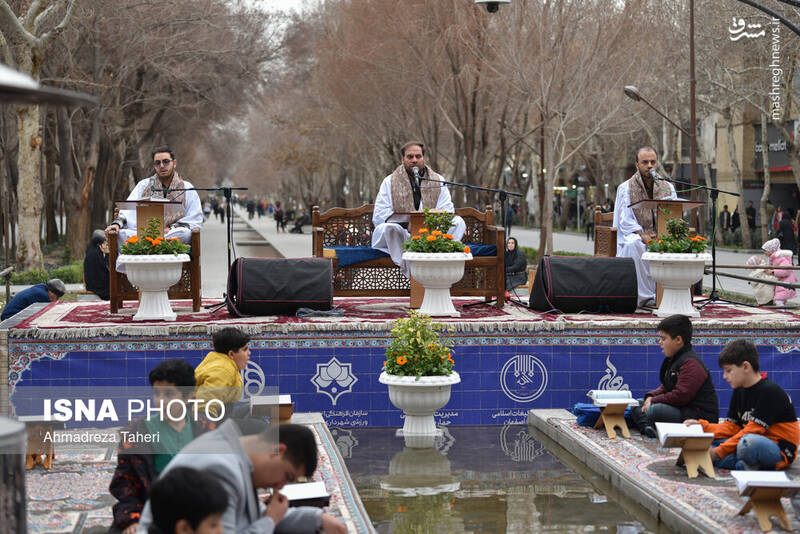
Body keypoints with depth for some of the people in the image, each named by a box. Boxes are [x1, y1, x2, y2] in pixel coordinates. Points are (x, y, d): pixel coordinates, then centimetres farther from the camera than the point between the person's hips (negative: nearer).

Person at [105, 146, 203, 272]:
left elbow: (196, 219, 6)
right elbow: (129, 209, 7)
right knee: (122, 234, -29)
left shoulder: (186, 188, 14)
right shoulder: (144, 185, 18)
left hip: (173, 234, -1)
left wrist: (171, 228, -9)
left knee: (185, 232, -37)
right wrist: (118, 222, -15)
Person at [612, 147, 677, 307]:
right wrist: (642, 235, -22)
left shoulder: (668, 188, 10)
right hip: (635, 234, -2)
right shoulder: (626, 188, 2)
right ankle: (644, 295, -33)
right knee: (633, 245, -38)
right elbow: (625, 221, -5)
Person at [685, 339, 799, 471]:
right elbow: (731, 427, 10)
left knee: (748, 443, -41)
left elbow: (752, 430, -20)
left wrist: (718, 452, -21)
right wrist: (701, 426, -5)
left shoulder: (769, 391, -16)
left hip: (781, 450, -9)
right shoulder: (739, 391, 13)